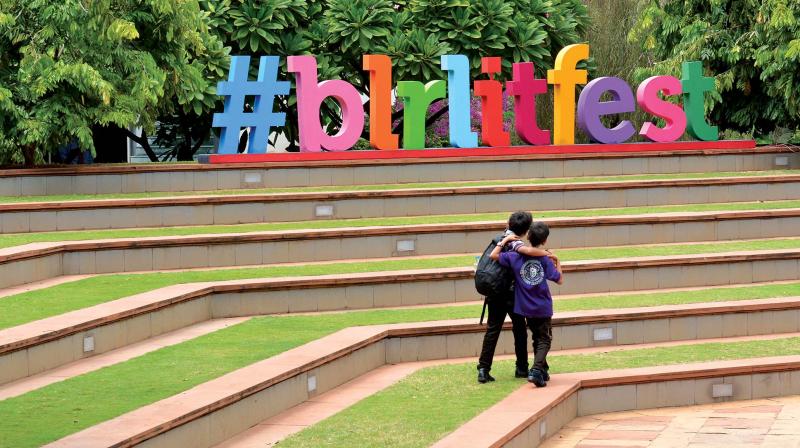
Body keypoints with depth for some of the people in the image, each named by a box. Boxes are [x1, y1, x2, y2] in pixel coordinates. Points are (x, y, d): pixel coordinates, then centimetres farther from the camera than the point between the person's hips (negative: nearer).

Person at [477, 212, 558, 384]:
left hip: (495, 293, 6)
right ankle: (521, 368, 19)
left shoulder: (504, 237, 6)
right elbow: (528, 251, -38)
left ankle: (483, 369, -3)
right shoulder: (514, 242, -17)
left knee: (492, 330, 6)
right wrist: (548, 254, -23)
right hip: (511, 293, -6)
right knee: (519, 330, 11)